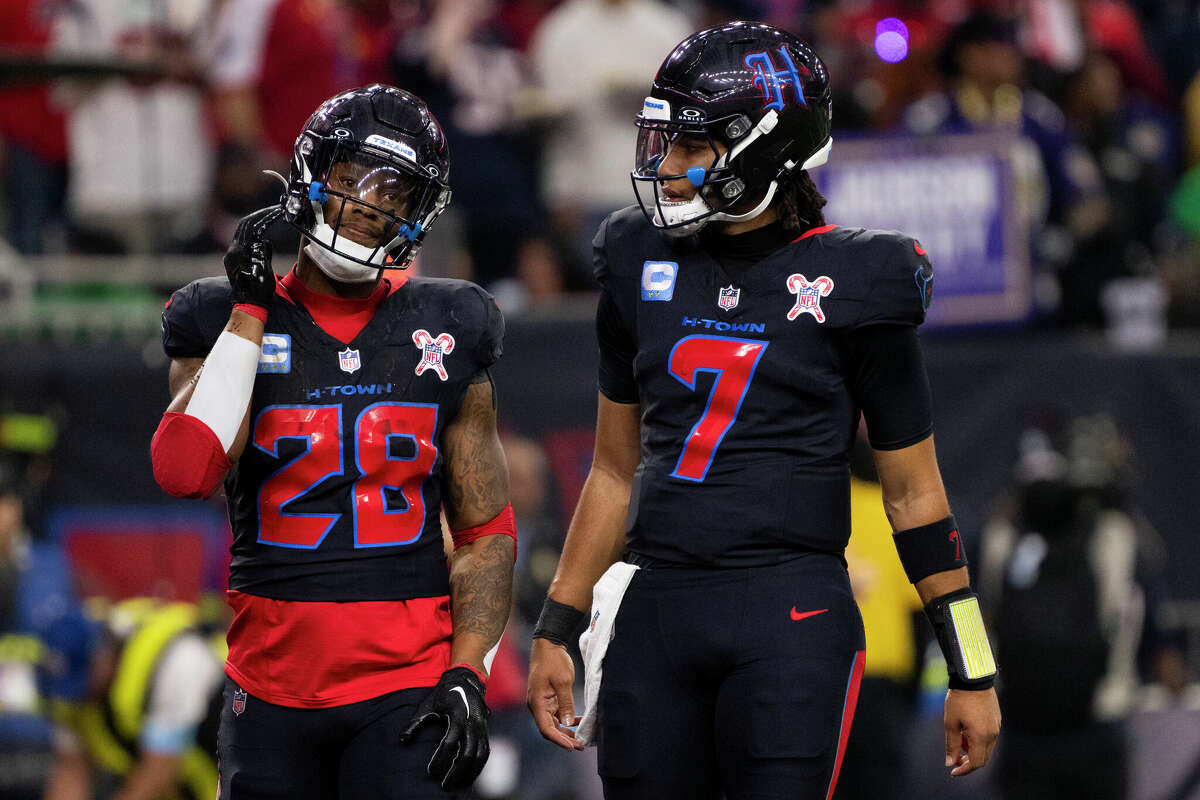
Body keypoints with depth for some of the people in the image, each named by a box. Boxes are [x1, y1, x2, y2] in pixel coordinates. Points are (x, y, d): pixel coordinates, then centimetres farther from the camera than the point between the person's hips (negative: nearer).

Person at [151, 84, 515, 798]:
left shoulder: (445, 339, 6)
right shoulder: (229, 322, 4)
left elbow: (487, 531, 8)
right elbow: (186, 473, -15)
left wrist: (466, 674, -5)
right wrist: (251, 311, -9)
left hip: (405, 685, -1)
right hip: (274, 680, 1)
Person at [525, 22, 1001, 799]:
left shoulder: (849, 283, -3)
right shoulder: (643, 266, 10)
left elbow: (914, 493, 2)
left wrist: (971, 675, 1)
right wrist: (555, 633, 15)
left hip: (791, 614, -4)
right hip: (652, 612, 4)